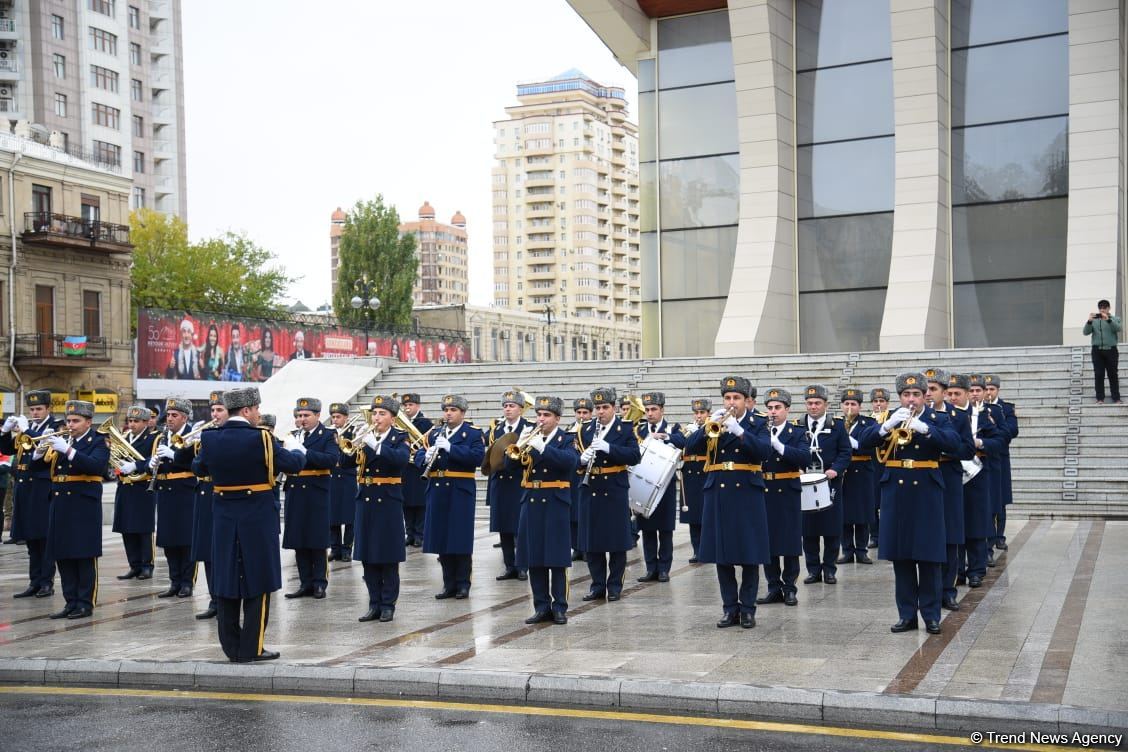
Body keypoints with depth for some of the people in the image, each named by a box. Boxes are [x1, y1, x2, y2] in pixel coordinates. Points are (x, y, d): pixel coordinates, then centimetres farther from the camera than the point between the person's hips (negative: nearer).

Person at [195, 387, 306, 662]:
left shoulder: (210, 439, -3)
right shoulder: (261, 438, -16)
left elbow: (200, 467, 16)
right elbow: (294, 464, -6)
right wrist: (296, 448, 15)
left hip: (224, 520, 4)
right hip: (257, 519, -4)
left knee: (226, 581, 11)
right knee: (257, 583, 4)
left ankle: (231, 646, 16)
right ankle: (251, 648, 6)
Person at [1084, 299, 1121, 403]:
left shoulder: (1115, 319, 9)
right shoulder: (1094, 320, 12)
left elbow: (1118, 328, -11)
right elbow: (1085, 332, 1)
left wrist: (1108, 319, -24)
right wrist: (1089, 321, -15)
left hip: (1111, 350, -1)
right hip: (1097, 350, 1)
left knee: (1113, 375, 0)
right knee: (1098, 375, -1)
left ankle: (1116, 398, 4)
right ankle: (1100, 398, 1)